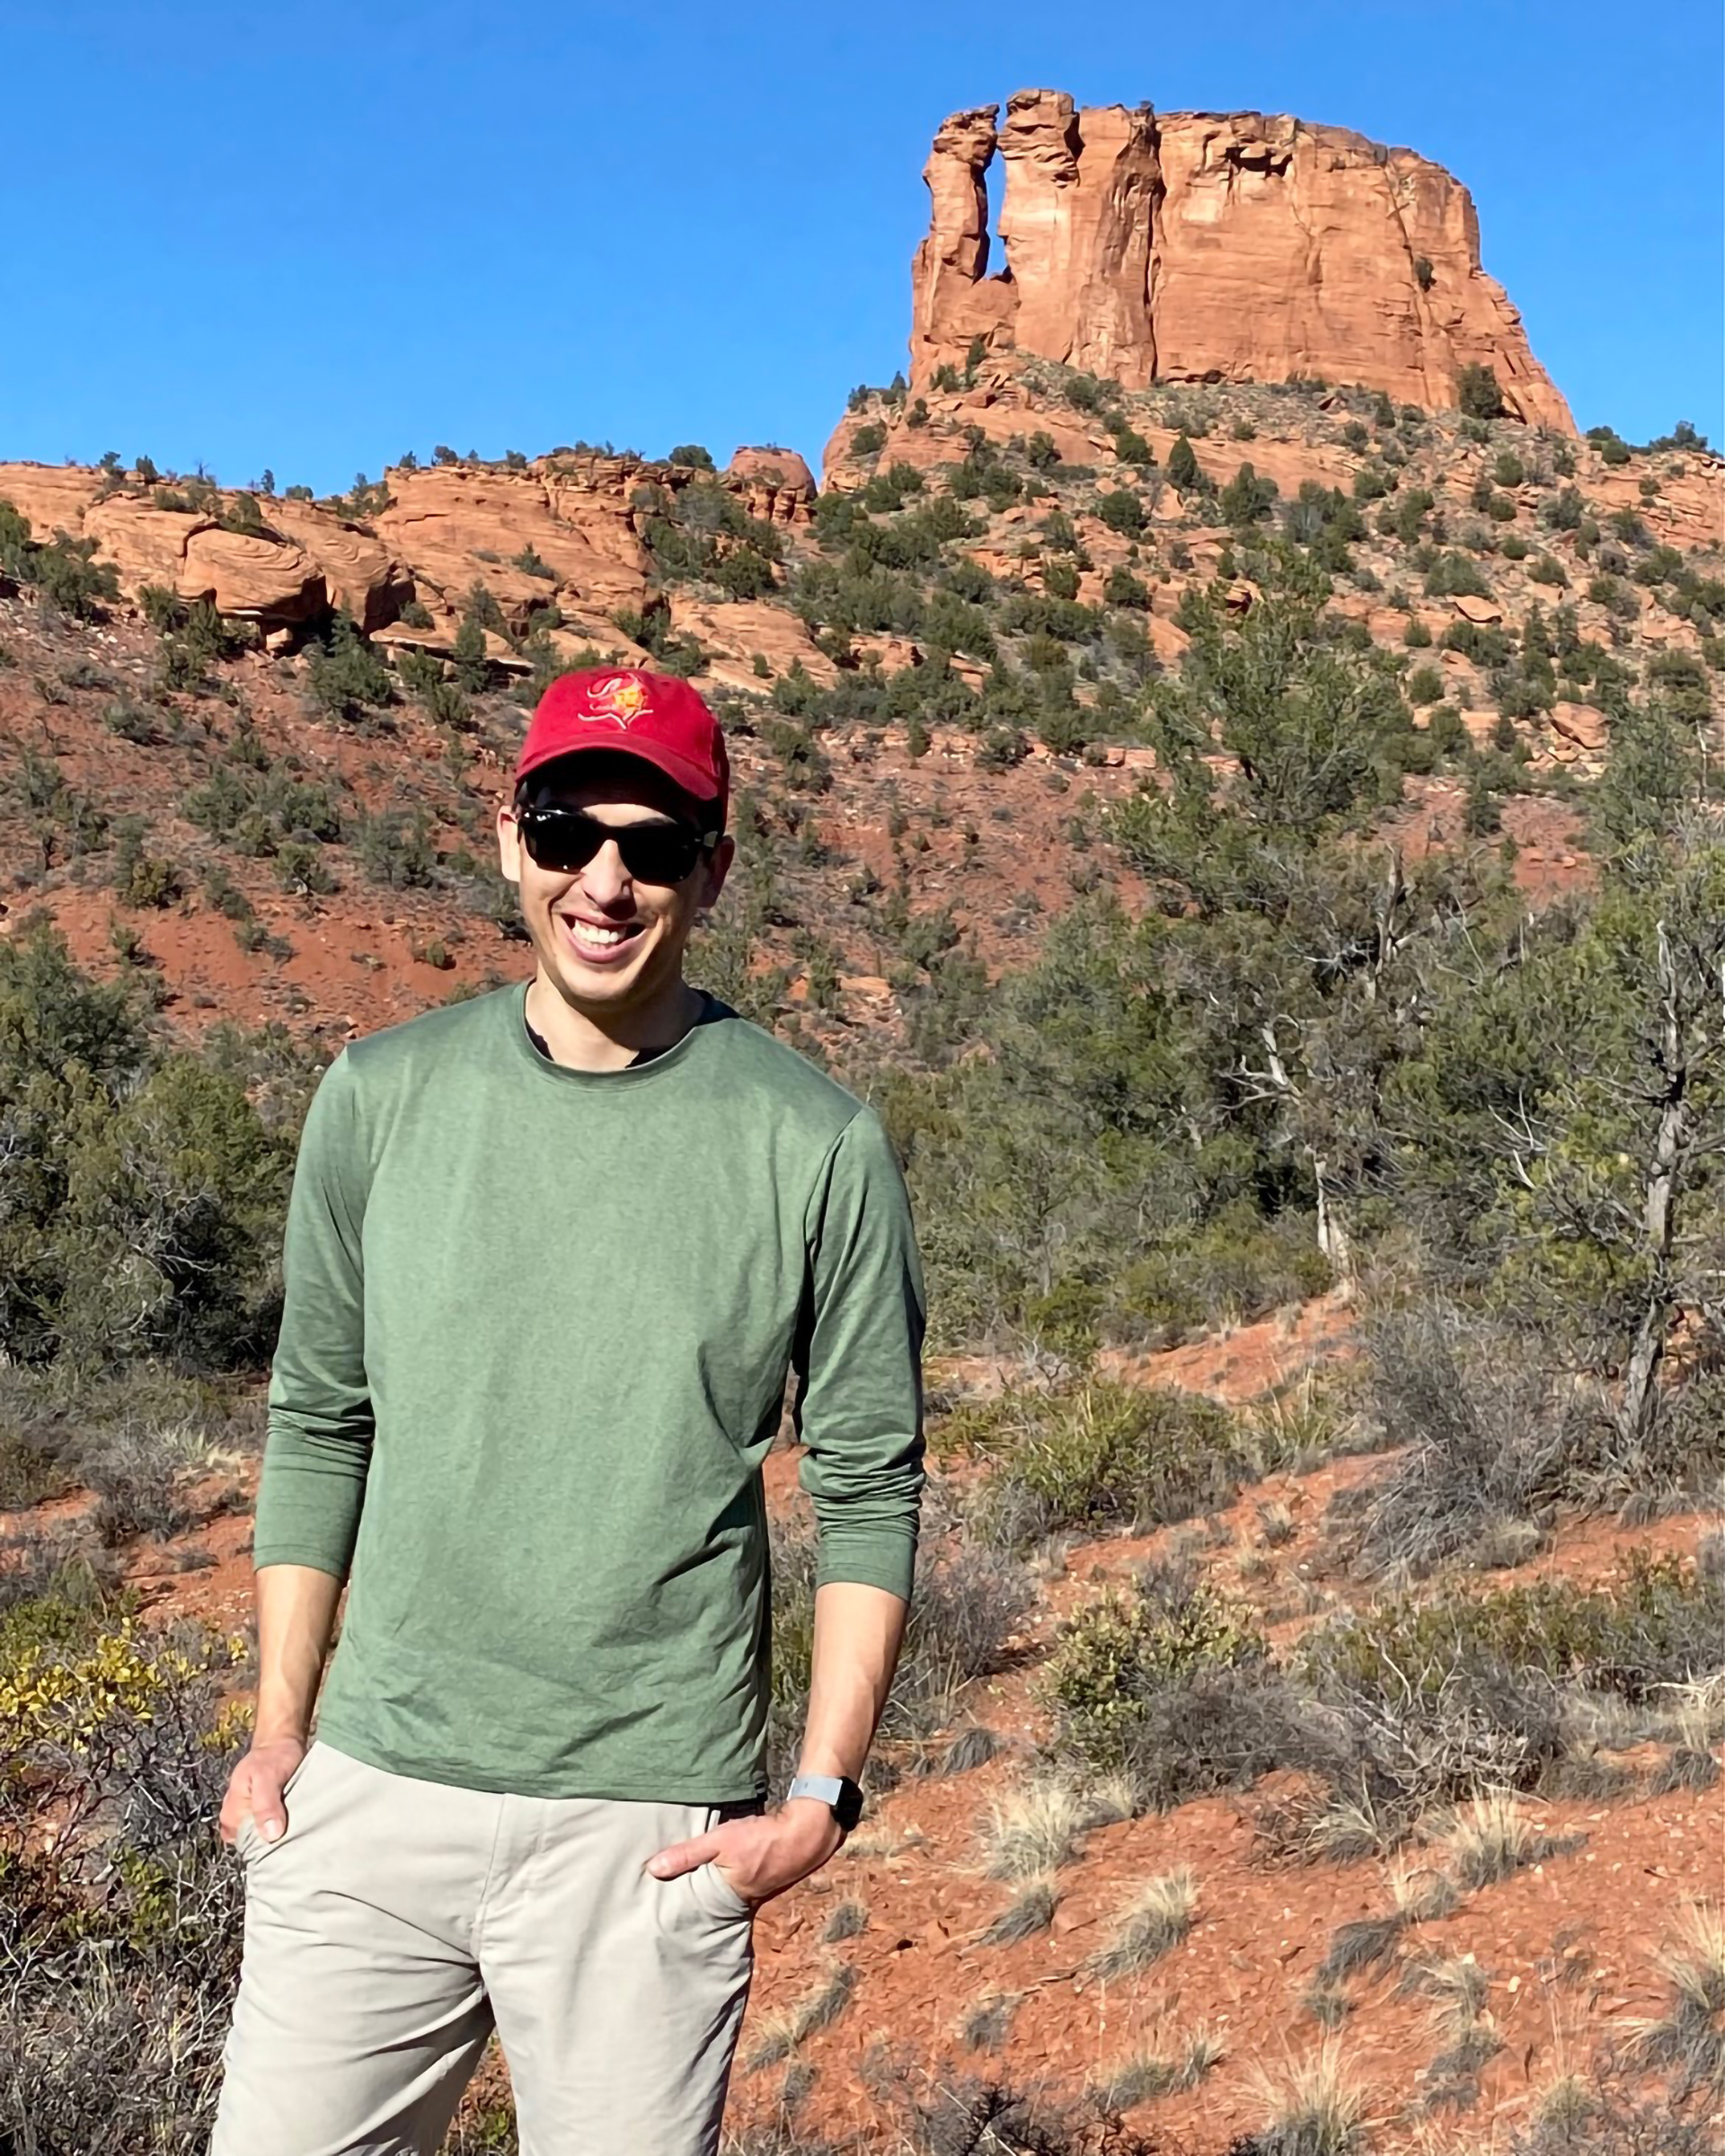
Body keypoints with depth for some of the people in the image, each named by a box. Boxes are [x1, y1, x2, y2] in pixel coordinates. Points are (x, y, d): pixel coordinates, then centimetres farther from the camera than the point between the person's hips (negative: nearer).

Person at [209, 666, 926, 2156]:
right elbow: (320, 1424, 10)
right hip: (370, 1801, 3)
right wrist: (279, 1727, 8)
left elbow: (870, 1488, -1)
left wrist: (823, 1794, -6)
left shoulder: (818, 1145, -5)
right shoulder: (383, 1096, 3)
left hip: (649, 1832, -2)